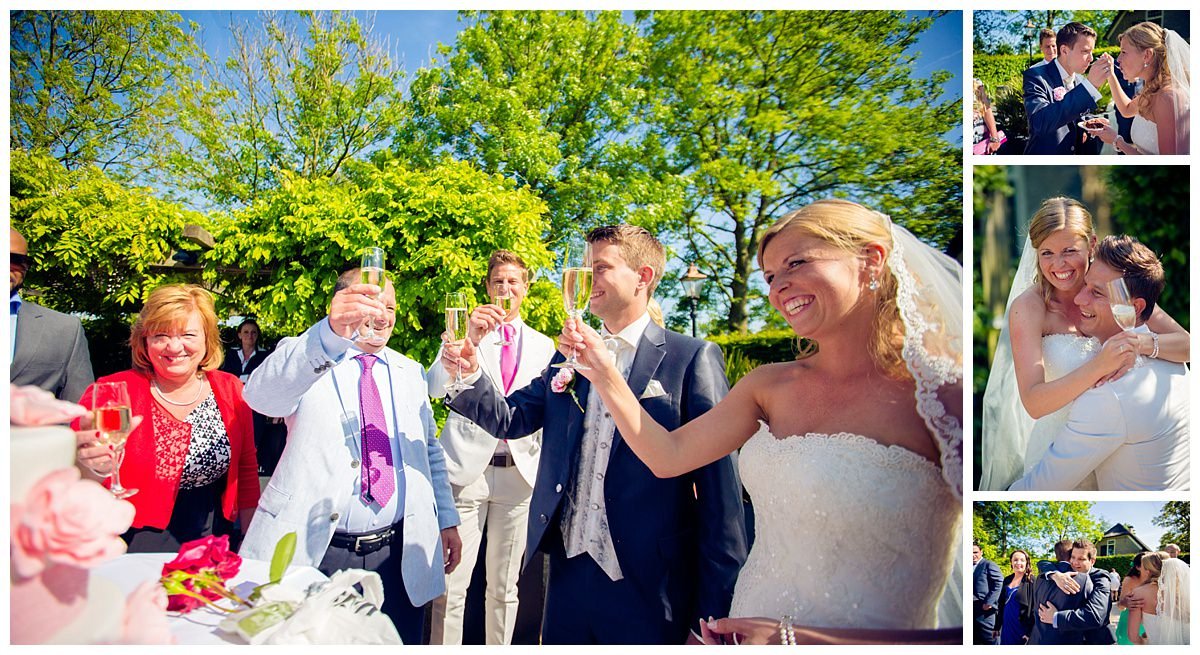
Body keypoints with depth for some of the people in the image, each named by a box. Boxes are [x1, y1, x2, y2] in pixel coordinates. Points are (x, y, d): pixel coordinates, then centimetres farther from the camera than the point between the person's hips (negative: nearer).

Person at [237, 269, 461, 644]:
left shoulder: (410, 374, 12)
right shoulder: (306, 359, -3)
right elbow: (262, 396, -26)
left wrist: (447, 518, 11)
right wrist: (331, 333, -42)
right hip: (315, 551, -3)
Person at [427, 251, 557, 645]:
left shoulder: (542, 345, 12)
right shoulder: (466, 332, 5)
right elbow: (435, 387, -12)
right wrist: (471, 339, -25)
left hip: (519, 471, 2)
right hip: (467, 468, -2)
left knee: (504, 586, 11)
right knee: (450, 586, -3)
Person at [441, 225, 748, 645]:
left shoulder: (692, 358, -9)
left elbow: (720, 491, -10)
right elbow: (510, 418, 6)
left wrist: (715, 604, -9)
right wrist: (470, 374, -13)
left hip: (648, 581, -5)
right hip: (568, 571, 5)